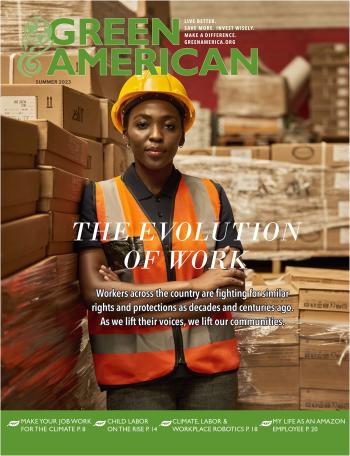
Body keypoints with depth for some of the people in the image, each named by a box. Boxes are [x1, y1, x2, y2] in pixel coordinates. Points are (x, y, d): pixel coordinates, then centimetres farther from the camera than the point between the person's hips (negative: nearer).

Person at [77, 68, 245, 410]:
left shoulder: (211, 196, 2)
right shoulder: (97, 199, -4)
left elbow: (230, 286, -5)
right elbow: (94, 291, -13)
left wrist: (133, 301, -14)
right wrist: (194, 285, -14)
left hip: (211, 368, 2)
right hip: (134, 374, -2)